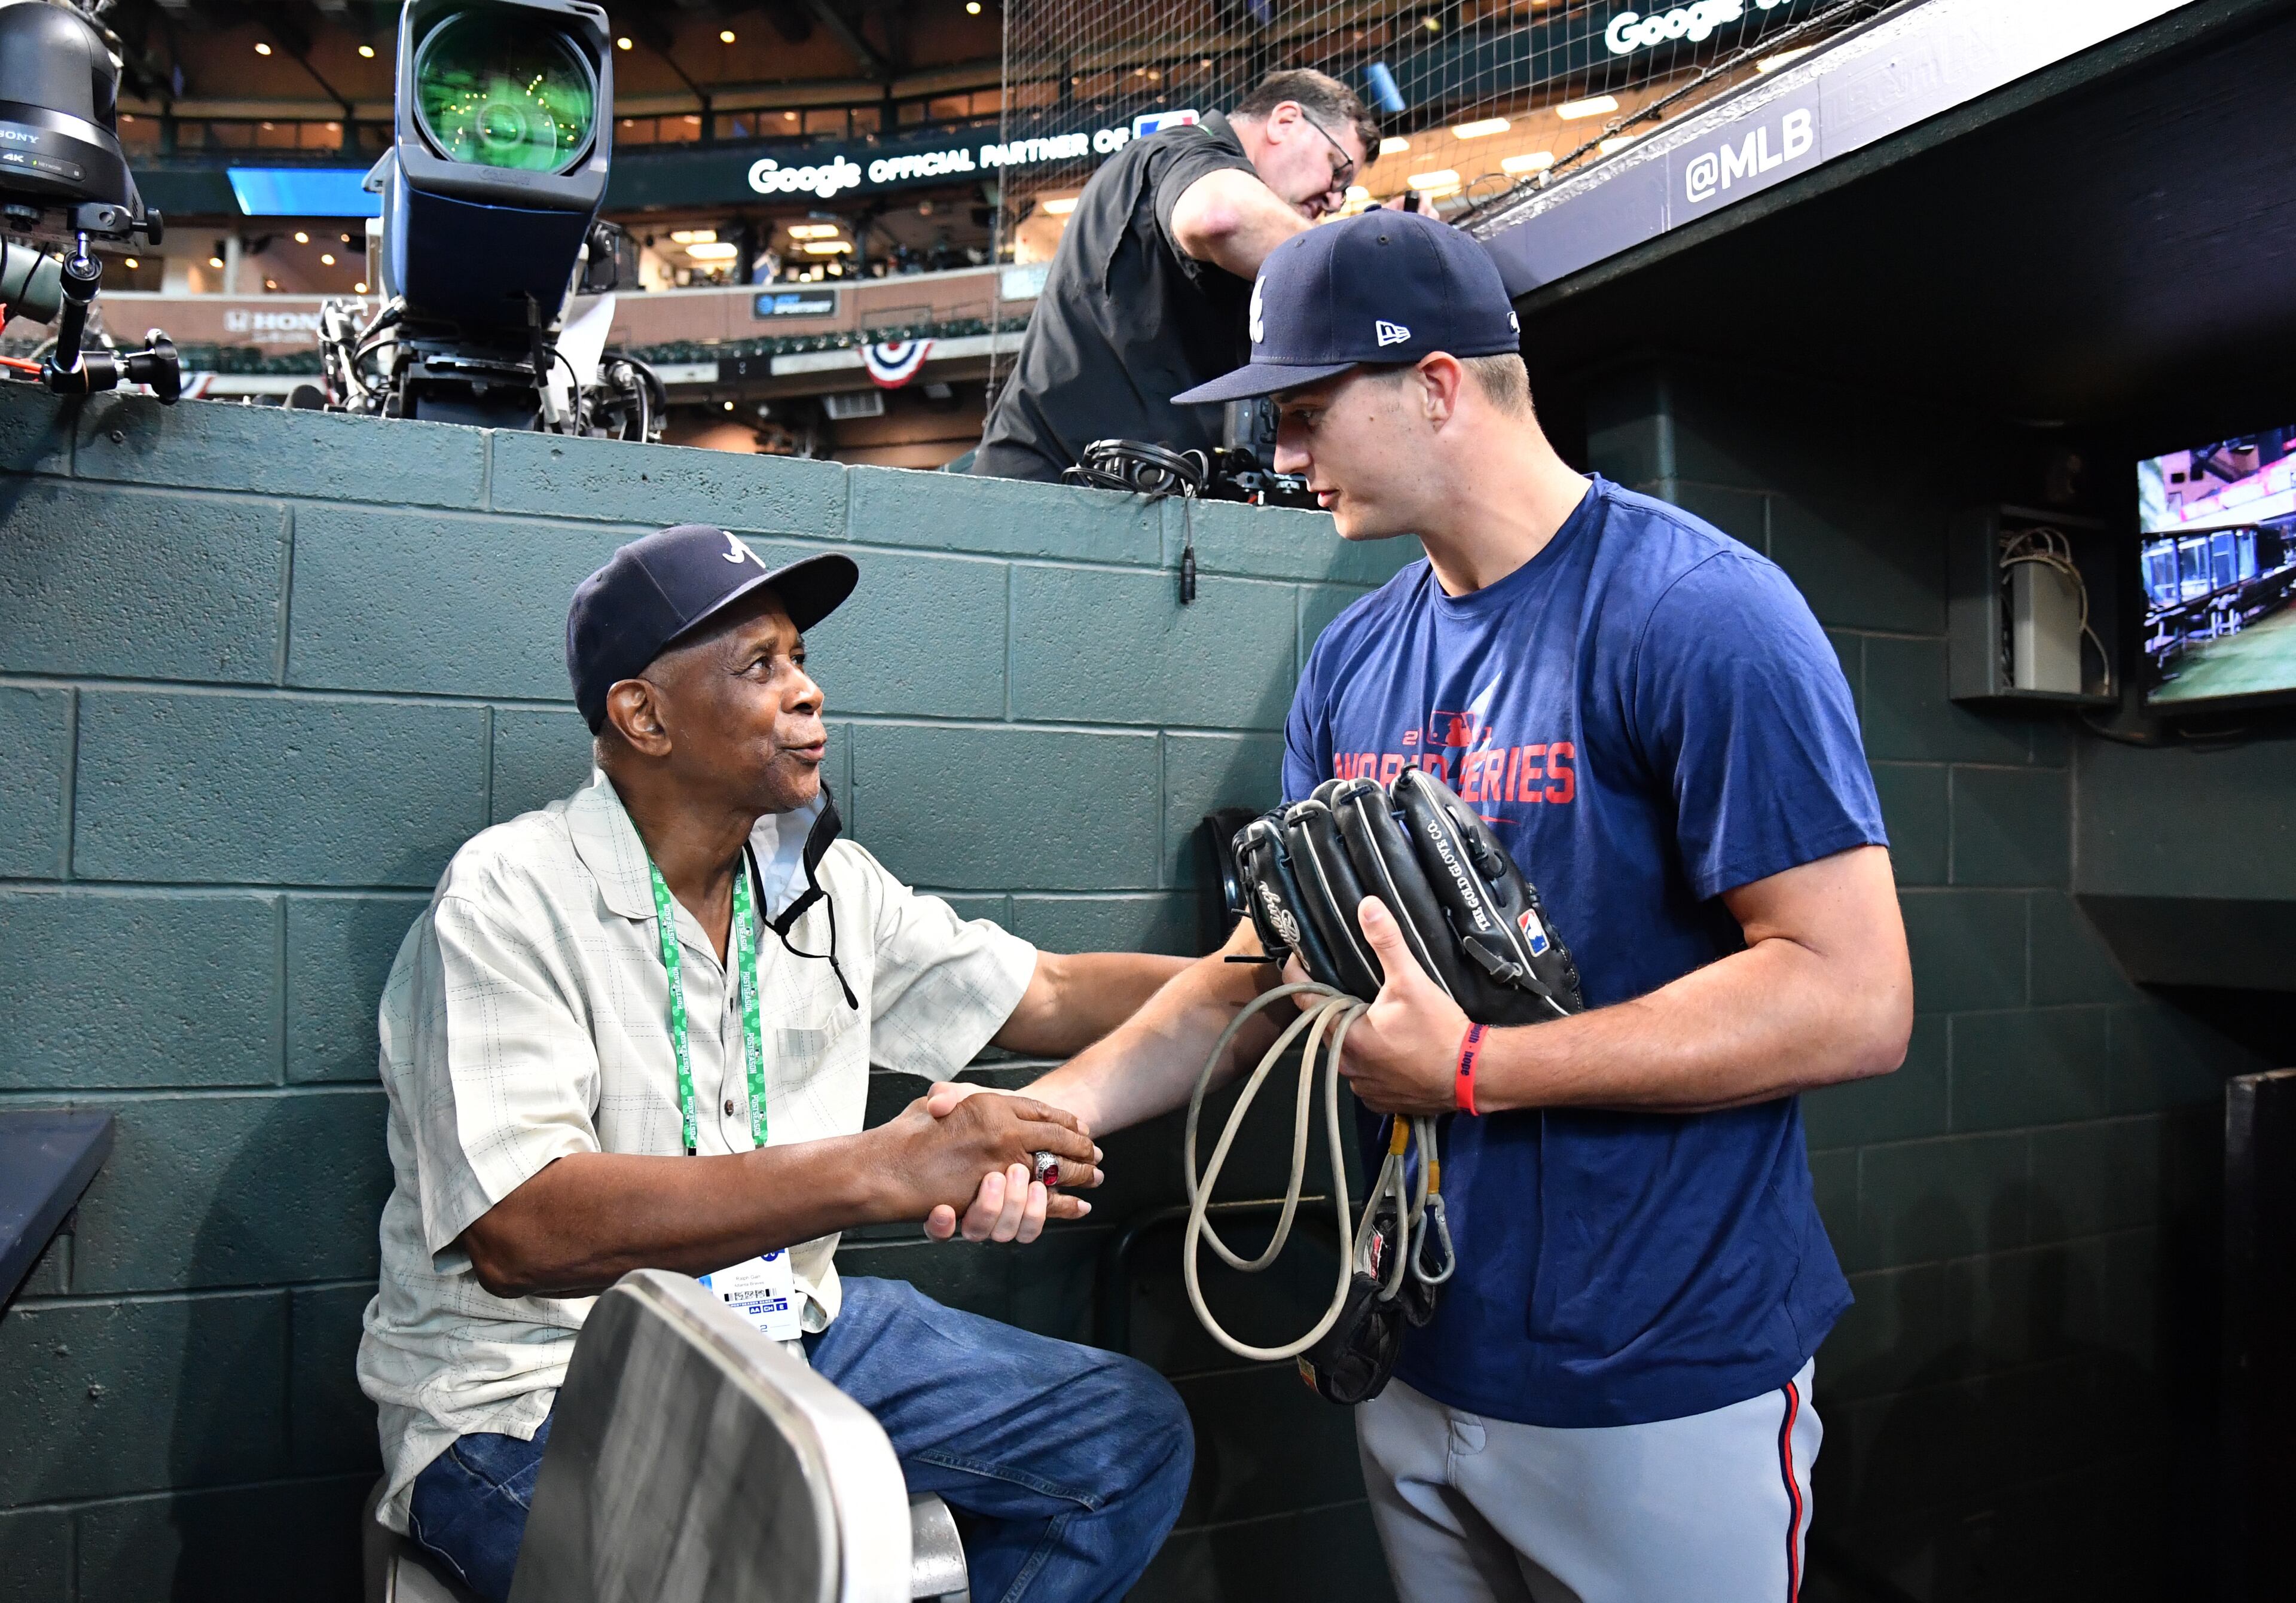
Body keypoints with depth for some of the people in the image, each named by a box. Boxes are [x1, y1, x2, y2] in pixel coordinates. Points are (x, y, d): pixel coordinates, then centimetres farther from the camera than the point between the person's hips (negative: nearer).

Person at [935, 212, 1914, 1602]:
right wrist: (1053, 1107, -5)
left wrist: (1473, 1069, -22)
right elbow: (1273, 960, 8)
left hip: (1660, 1391, -6)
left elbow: (1854, 1000, -22)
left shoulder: (1694, 612, -17)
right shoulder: (1356, 663, 5)